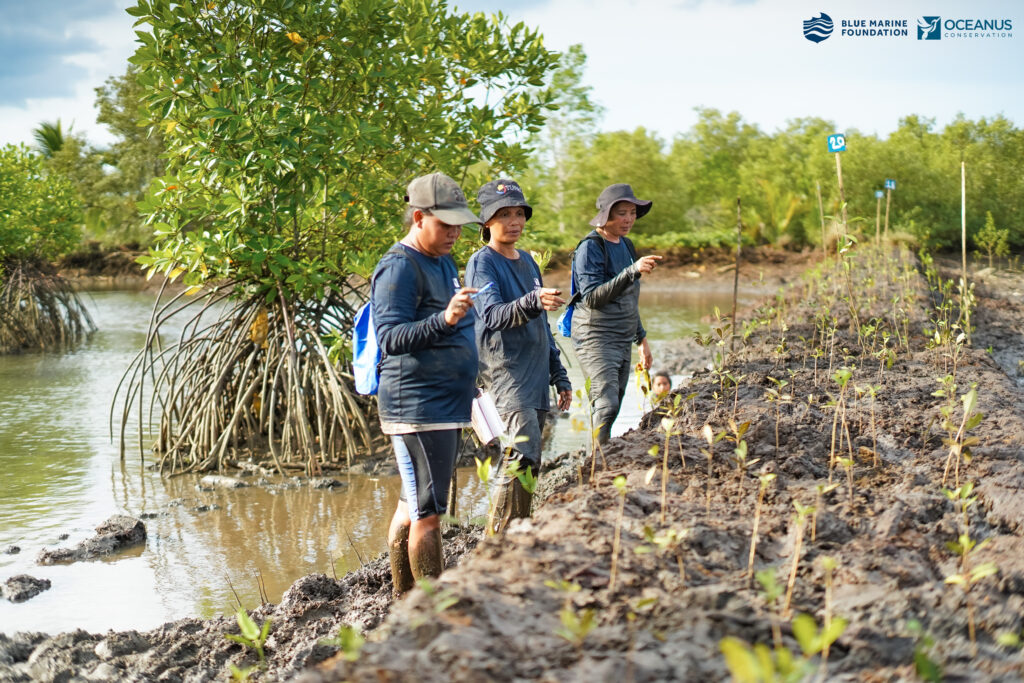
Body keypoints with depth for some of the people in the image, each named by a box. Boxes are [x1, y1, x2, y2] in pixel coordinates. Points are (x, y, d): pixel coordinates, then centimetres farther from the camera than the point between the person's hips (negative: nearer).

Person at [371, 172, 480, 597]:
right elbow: (390, 338, -24)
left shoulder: (443, 262, 17)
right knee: (428, 513, -8)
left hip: (443, 406, 10)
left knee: (412, 506, 15)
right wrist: (444, 319, -36)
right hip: (416, 407, -10)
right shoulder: (399, 268, -13)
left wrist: (465, 382, 32)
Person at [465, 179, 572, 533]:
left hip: (535, 377, 8)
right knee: (523, 455, -20)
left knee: (528, 461, 7)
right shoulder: (482, 263, -6)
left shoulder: (527, 261, 18)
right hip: (505, 373, -8)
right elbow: (493, 316, -23)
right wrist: (533, 302, -41)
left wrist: (559, 375, 22)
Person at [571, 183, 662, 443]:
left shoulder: (625, 245, 15)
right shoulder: (591, 247, -11)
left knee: (611, 409, 6)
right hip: (595, 338, -8)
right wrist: (633, 271, -29)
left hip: (622, 340, 8)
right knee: (607, 404, -21)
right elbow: (592, 297, -23)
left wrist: (641, 339, 25)